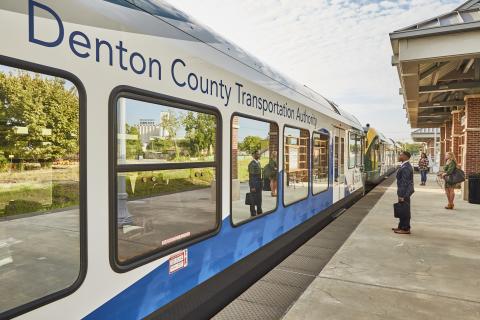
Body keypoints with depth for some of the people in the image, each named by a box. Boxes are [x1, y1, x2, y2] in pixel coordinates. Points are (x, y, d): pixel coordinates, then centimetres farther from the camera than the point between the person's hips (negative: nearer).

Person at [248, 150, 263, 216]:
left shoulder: (258, 162, 12)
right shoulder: (252, 164, -15)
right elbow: (250, 175, -17)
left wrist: (261, 183, 15)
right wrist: (252, 187, -20)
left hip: (259, 183, 8)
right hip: (254, 183, -8)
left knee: (259, 198, 14)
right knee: (253, 199, 0)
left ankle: (259, 211, 25)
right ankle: (253, 213, 9)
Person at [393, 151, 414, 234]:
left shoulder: (405, 168, -21)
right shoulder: (406, 166, 11)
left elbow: (405, 182, -22)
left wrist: (402, 196, -20)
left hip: (404, 192, -10)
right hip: (404, 191, 10)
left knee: (405, 210, -1)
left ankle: (405, 229, 8)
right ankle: (402, 226, 27)